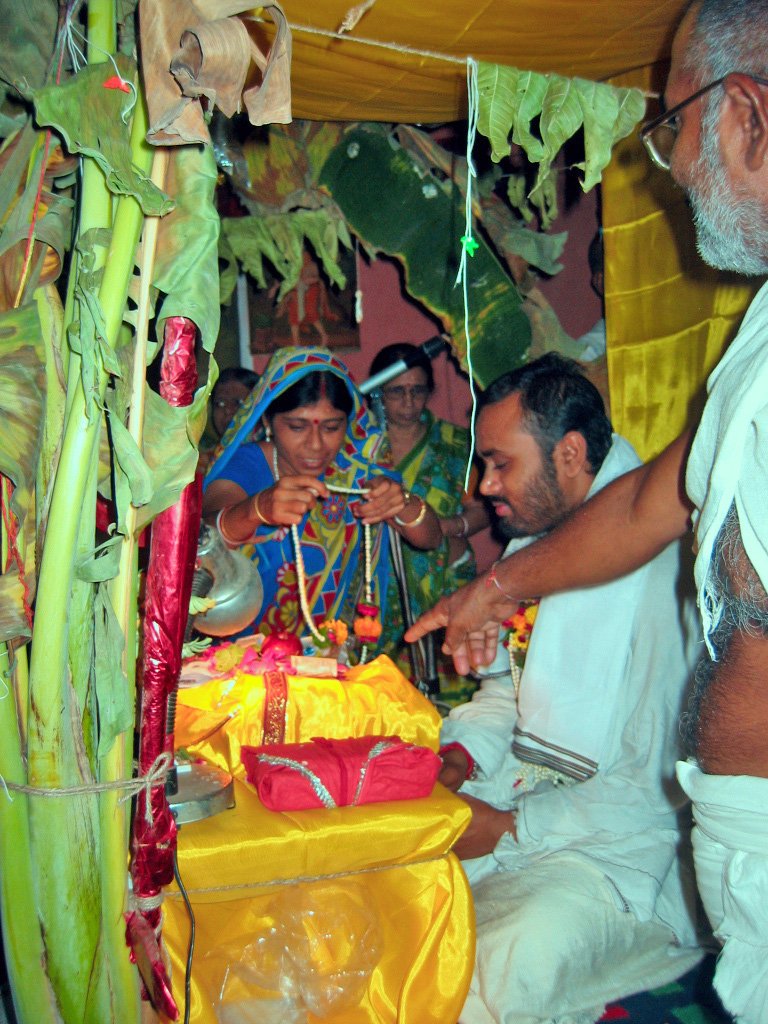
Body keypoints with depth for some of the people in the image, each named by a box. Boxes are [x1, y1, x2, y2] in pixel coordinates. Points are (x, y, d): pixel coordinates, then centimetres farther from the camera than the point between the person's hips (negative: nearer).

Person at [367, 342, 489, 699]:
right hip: (380, 587, 0)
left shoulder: (454, 443, 7)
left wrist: (448, 526, -12)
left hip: (445, 582, 0)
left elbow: (481, 509, 7)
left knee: (446, 683, -8)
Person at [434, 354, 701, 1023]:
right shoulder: (534, 544, 9)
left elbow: (654, 791, -21)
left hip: (621, 849, -8)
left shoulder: (661, 577, -21)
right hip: (513, 796, 8)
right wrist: (459, 754, 1)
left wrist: (509, 828, -17)